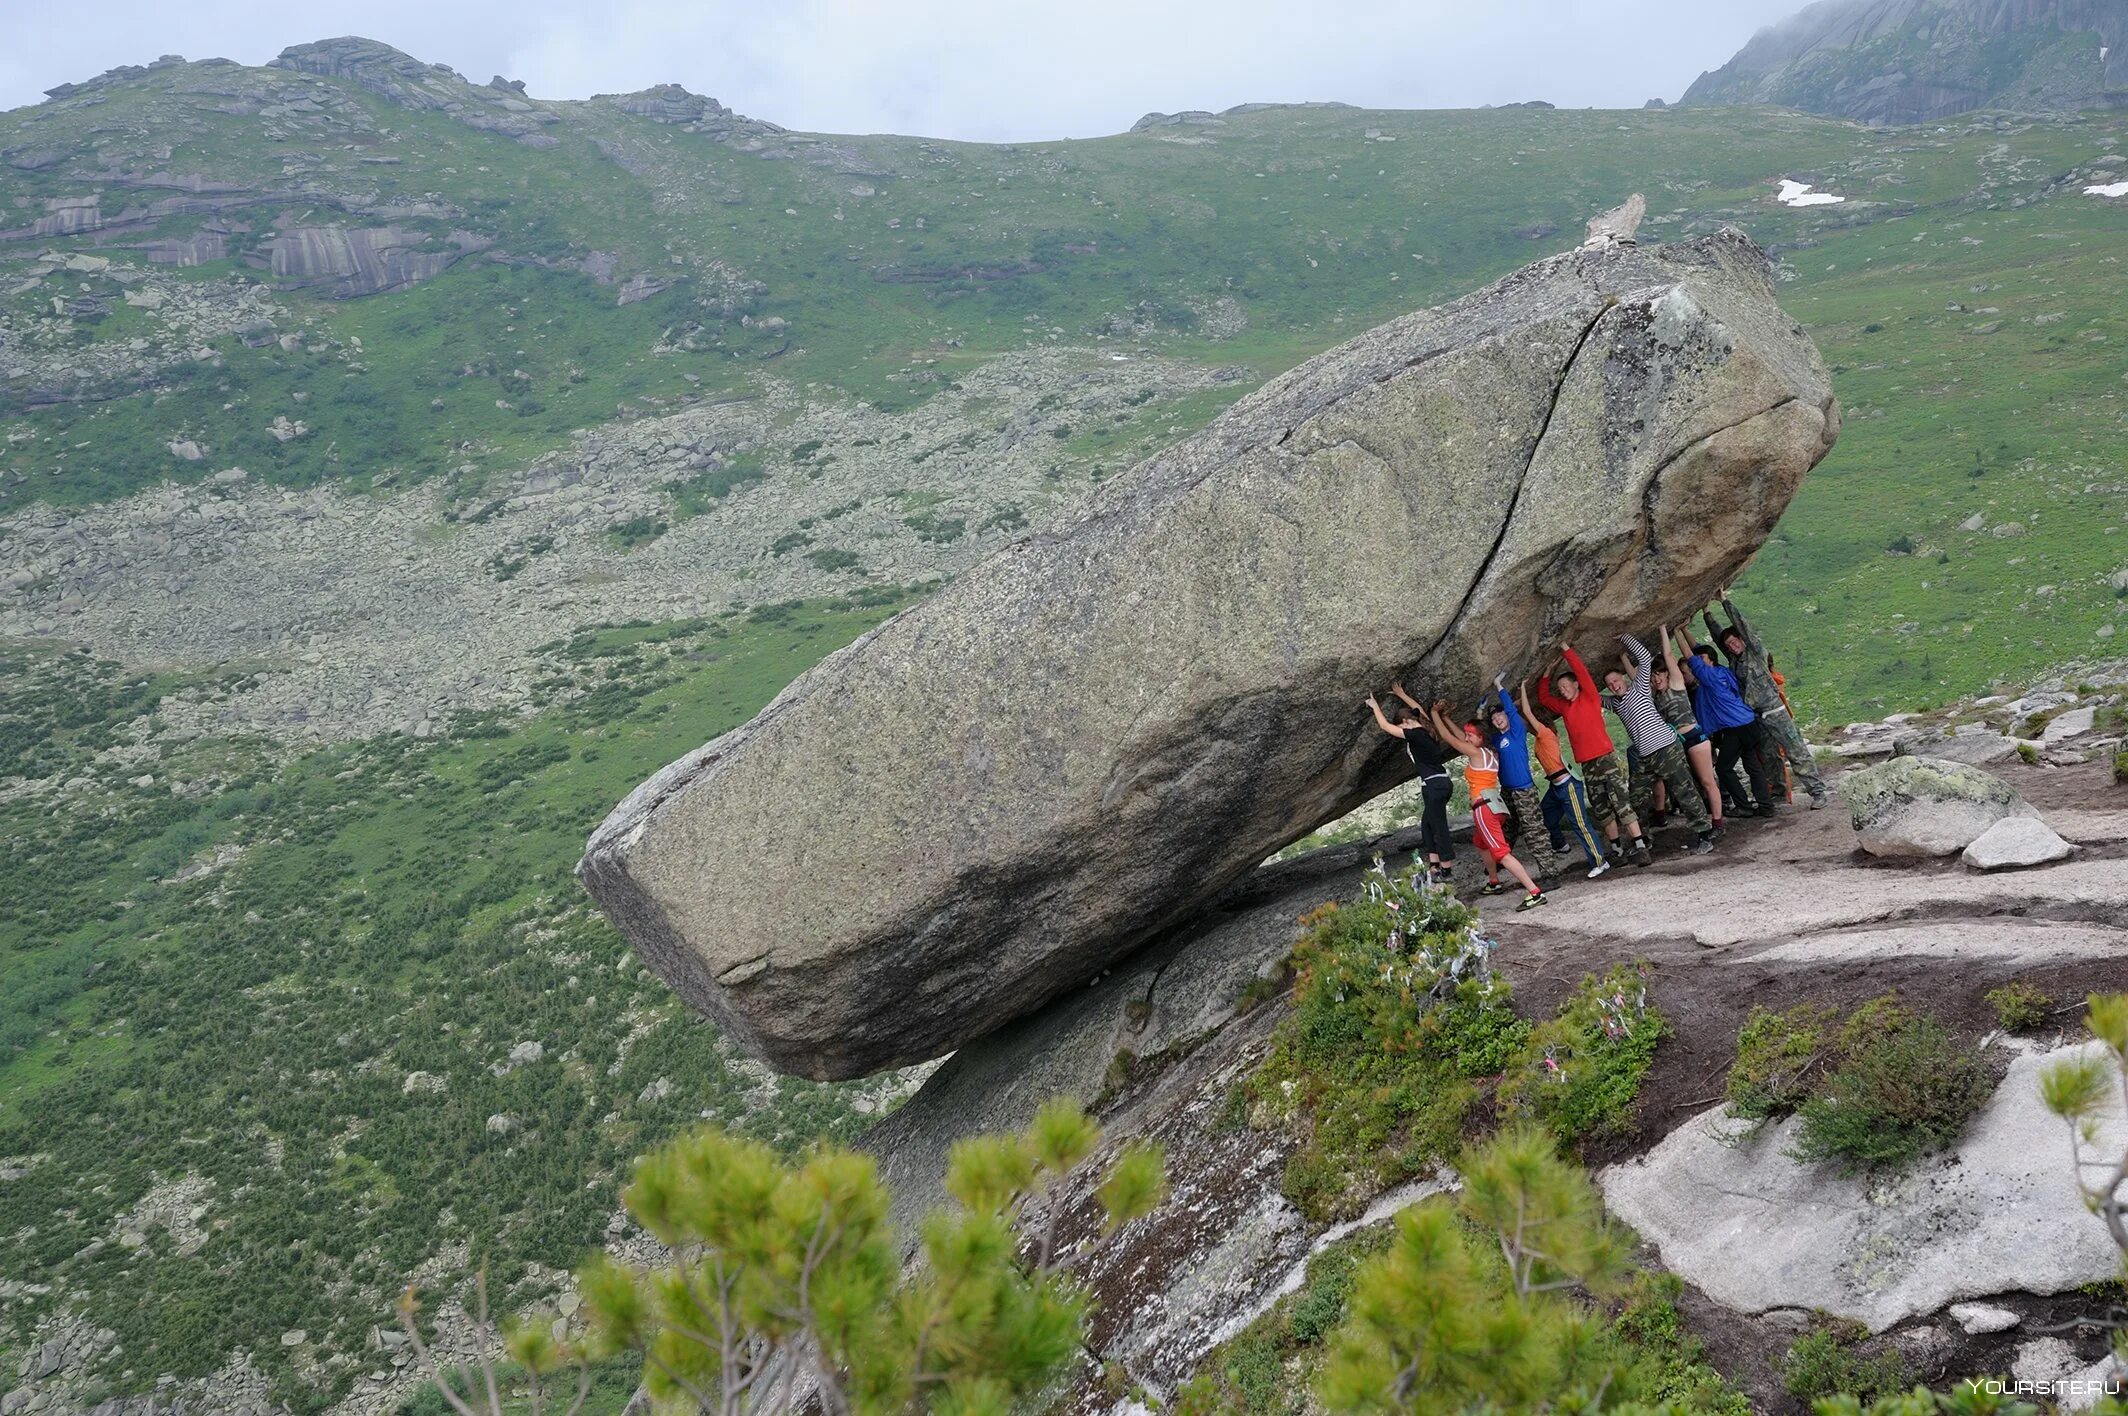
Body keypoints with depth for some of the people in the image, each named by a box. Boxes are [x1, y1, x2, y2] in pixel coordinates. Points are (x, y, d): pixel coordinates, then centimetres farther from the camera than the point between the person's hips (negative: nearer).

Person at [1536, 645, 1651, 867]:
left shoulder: (1590, 698, 0)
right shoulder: (1564, 707, 16)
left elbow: (1582, 672, -11)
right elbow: (1543, 697, 25)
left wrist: (1567, 650, -8)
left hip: (1606, 759, -6)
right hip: (1587, 766, 6)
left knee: (1622, 803, -13)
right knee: (1602, 810, 7)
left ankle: (1640, 847, -16)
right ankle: (1616, 848, 13)